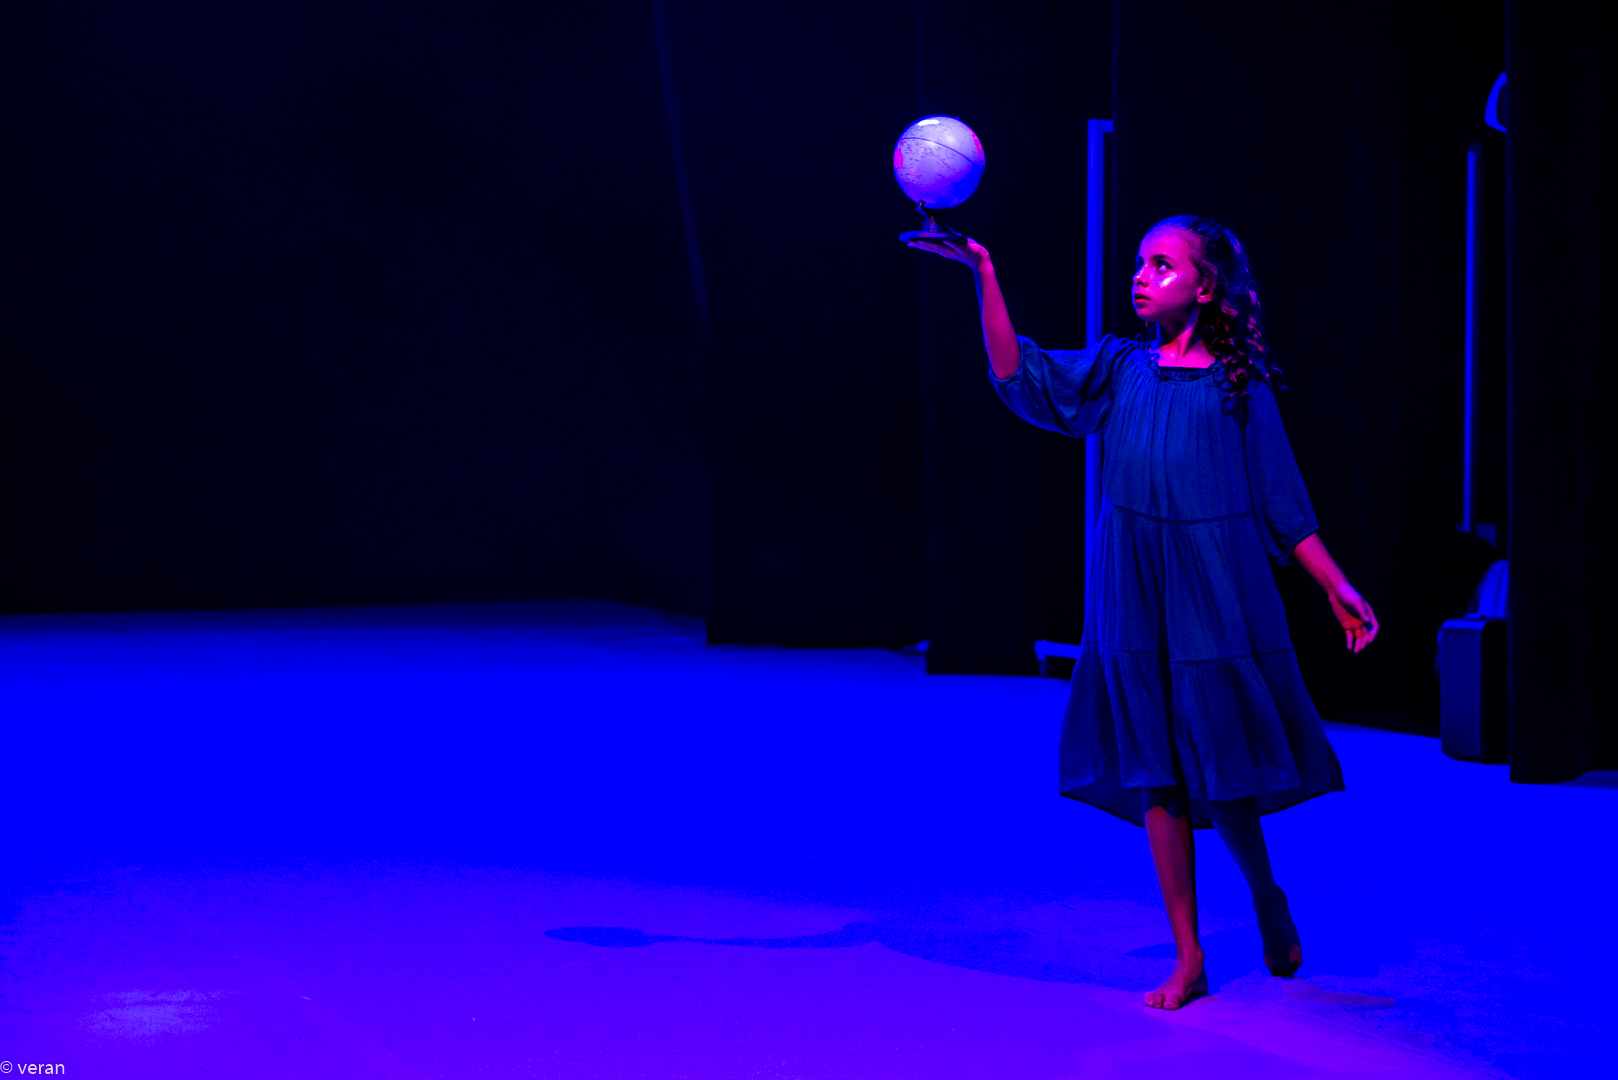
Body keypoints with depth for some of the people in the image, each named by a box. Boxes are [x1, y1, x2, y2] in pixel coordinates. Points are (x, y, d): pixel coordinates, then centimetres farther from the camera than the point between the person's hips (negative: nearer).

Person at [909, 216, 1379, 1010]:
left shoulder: (1239, 388, 1)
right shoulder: (1118, 370, 7)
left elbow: (1284, 505, 4)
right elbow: (1022, 377, -9)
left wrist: (1337, 590, -2)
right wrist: (984, 276, -20)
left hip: (1217, 605, -2)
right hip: (1135, 609, 2)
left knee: (1223, 779, -1)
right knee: (1158, 780, 3)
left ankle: (1266, 895, 30)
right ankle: (1188, 959, 11)